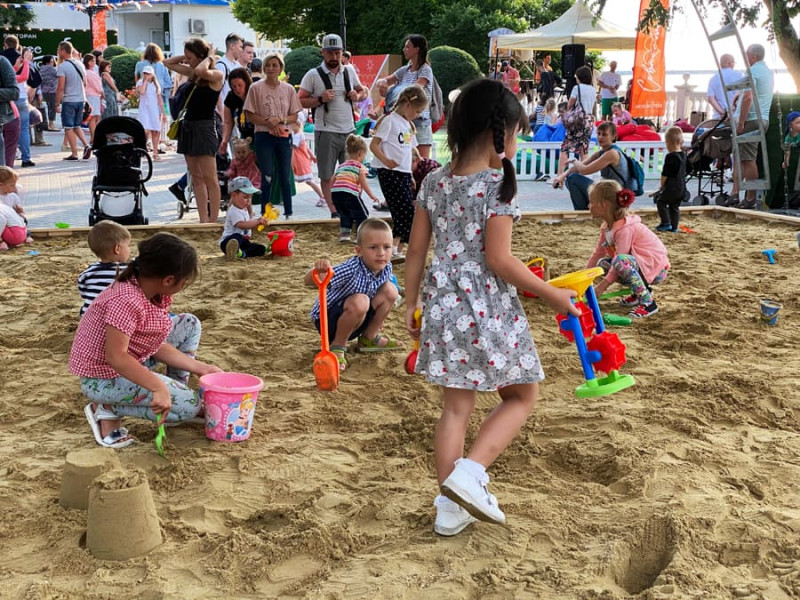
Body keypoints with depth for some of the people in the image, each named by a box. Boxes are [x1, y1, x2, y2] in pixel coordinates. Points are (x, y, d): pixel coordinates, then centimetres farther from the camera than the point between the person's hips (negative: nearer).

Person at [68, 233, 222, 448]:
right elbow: (116, 357, -33)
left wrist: (199, 368, 0)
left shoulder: (155, 293, -2)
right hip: (103, 379, -10)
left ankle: (178, 390, 15)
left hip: (131, 363, 10)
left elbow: (157, 345, 2)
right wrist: (159, 387, -35)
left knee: (189, 324, 10)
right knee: (190, 406, -16)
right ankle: (109, 410, -7)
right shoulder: (126, 301, -31)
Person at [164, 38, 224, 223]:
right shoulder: (192, 73, 14)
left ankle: (213, 221, -6)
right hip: (188, 126, 8)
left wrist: (209, 58, -10)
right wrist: (187, 56, 12)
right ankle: (203, 220, 9)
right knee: (196, 178, 7)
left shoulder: (216, 75, -7)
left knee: (209, 178, -8)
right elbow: (168, 63, 24)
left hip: (204, 127, -8)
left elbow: (201, 71, -29)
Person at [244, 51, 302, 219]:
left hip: (284, 136, 2)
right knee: (267, 177, -2)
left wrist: (280, 120, -13)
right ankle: (265, 213, 8)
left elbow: (294, 117, 6)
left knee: (285, 176, 6)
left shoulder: (288, 89, 5)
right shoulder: (256, 88, -2)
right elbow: (250, 116, -1)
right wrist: (268, 122, -14)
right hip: (264, 136, -2)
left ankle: (288, 212, 15)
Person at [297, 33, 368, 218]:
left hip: (349, 130, 4)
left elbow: (362, 90, 23)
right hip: (326, 132, -3)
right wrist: (320, 99, -18)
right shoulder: (313, 75, -3)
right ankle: (334, 211, 8)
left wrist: (357, 96, 0)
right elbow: (300, 100, -5)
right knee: (327, 175, 0)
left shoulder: (349, 71, 10)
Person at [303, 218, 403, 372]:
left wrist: (379, 316, 17)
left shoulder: (386, 268, -11)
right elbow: (308, 281, -38)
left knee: (390, 290, -7)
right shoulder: (352, 269, -31)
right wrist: (317, 270, -59)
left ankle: (369, 338, 8)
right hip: (327, 320, -7)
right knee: (360, 301, -36)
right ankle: (338, 346, -11)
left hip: (354, 319, 7)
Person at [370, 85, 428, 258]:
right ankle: (392, 249, -10)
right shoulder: (390, 121, -7)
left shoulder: (408, 125, 19)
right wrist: (386, 161, -27)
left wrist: (410, 176, 21)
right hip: (390, 173, -9)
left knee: (405, 214, 6)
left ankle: (398, 250, 11)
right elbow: (373, 145, -13)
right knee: (406, 212, -14)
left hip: (404, 173, 9)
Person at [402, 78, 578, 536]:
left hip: (443, 305, 7)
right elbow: (499, 260, -18)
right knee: (522, 397, 12)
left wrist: (412, 304, 17)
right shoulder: (497, 186, -15)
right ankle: (469, 472, -4)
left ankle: (451, 508, 19)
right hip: (489, 309, -6)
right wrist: (552, 294, -8)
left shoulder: (435, 182, 5)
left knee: (457, 405, 14)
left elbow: (416, 251, 7)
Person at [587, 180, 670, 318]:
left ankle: (648, 303, -25)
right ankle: (641, 290, 12)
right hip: (637, 263, 10)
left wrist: (603, 285, -27)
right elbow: (597, 254, 14)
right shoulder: (606, 227, 5)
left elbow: (620, 260, -28)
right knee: (602, 264, 5)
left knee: (621, 261, -36)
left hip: (655, 267, -10)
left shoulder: (625, 228, -24)